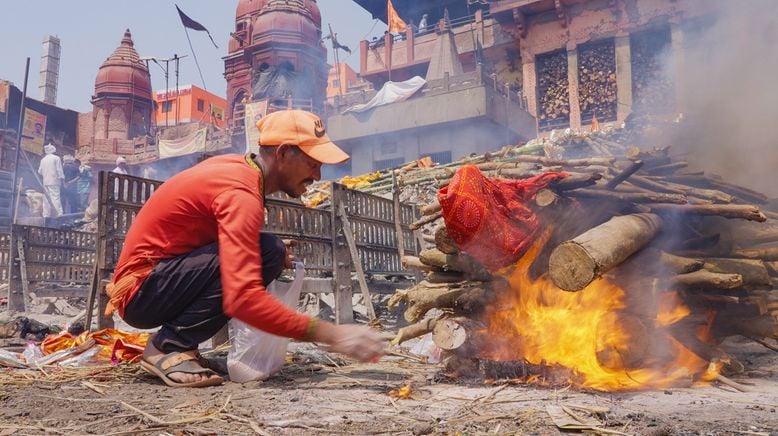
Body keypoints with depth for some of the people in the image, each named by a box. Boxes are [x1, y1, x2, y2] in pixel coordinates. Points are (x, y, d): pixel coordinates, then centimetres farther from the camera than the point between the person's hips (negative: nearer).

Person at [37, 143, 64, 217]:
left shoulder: (43, 159, 12)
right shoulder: (56, 158, -4)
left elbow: (39, 171, 13)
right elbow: (59, 170, -7)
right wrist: (62, 179, 1)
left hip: (45, 182, 5)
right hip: (54, 181, -5)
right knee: (55, 198, -11)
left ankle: (46, 215, 5)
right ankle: (59, 215, -18)